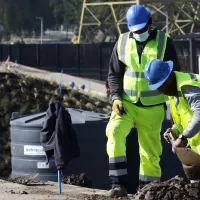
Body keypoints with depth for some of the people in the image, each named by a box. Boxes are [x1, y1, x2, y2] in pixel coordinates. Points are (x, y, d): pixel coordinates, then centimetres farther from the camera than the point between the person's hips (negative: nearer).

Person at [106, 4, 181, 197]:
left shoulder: (164, 42, -1)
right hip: (126, 103, 1)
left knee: (150, 149, 2)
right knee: (115, 132, -24)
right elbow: (114, 74, 8)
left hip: (152, 107, -1)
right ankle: (119, 184, -24)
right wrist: (116, 98, -8)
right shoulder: (122, 42, 3)